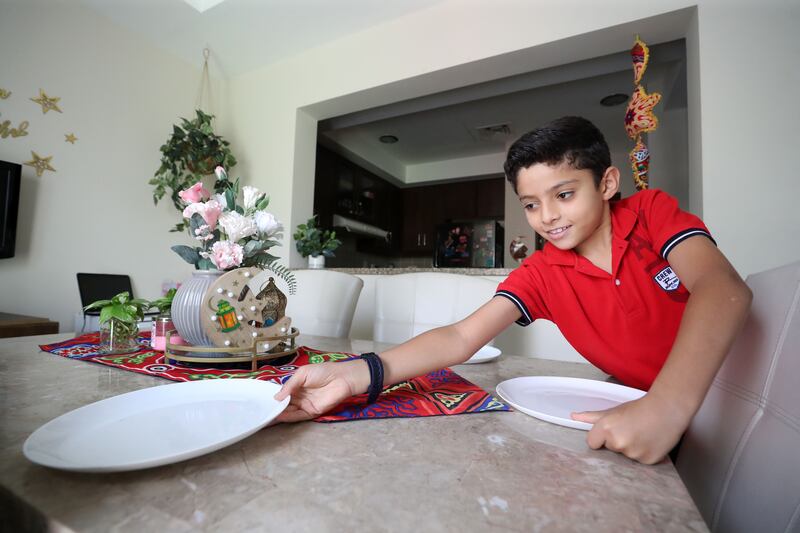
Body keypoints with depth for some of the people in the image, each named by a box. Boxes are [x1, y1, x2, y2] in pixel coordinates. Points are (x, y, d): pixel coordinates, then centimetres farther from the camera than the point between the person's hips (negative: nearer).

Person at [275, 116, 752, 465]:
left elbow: (724, 288, -30)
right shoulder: (542, 274, -12)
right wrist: (357, 374, -37)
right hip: (640, 402, 1)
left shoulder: (654, 212, -13)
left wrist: (669, 406, -47)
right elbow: (461, 338, -23)